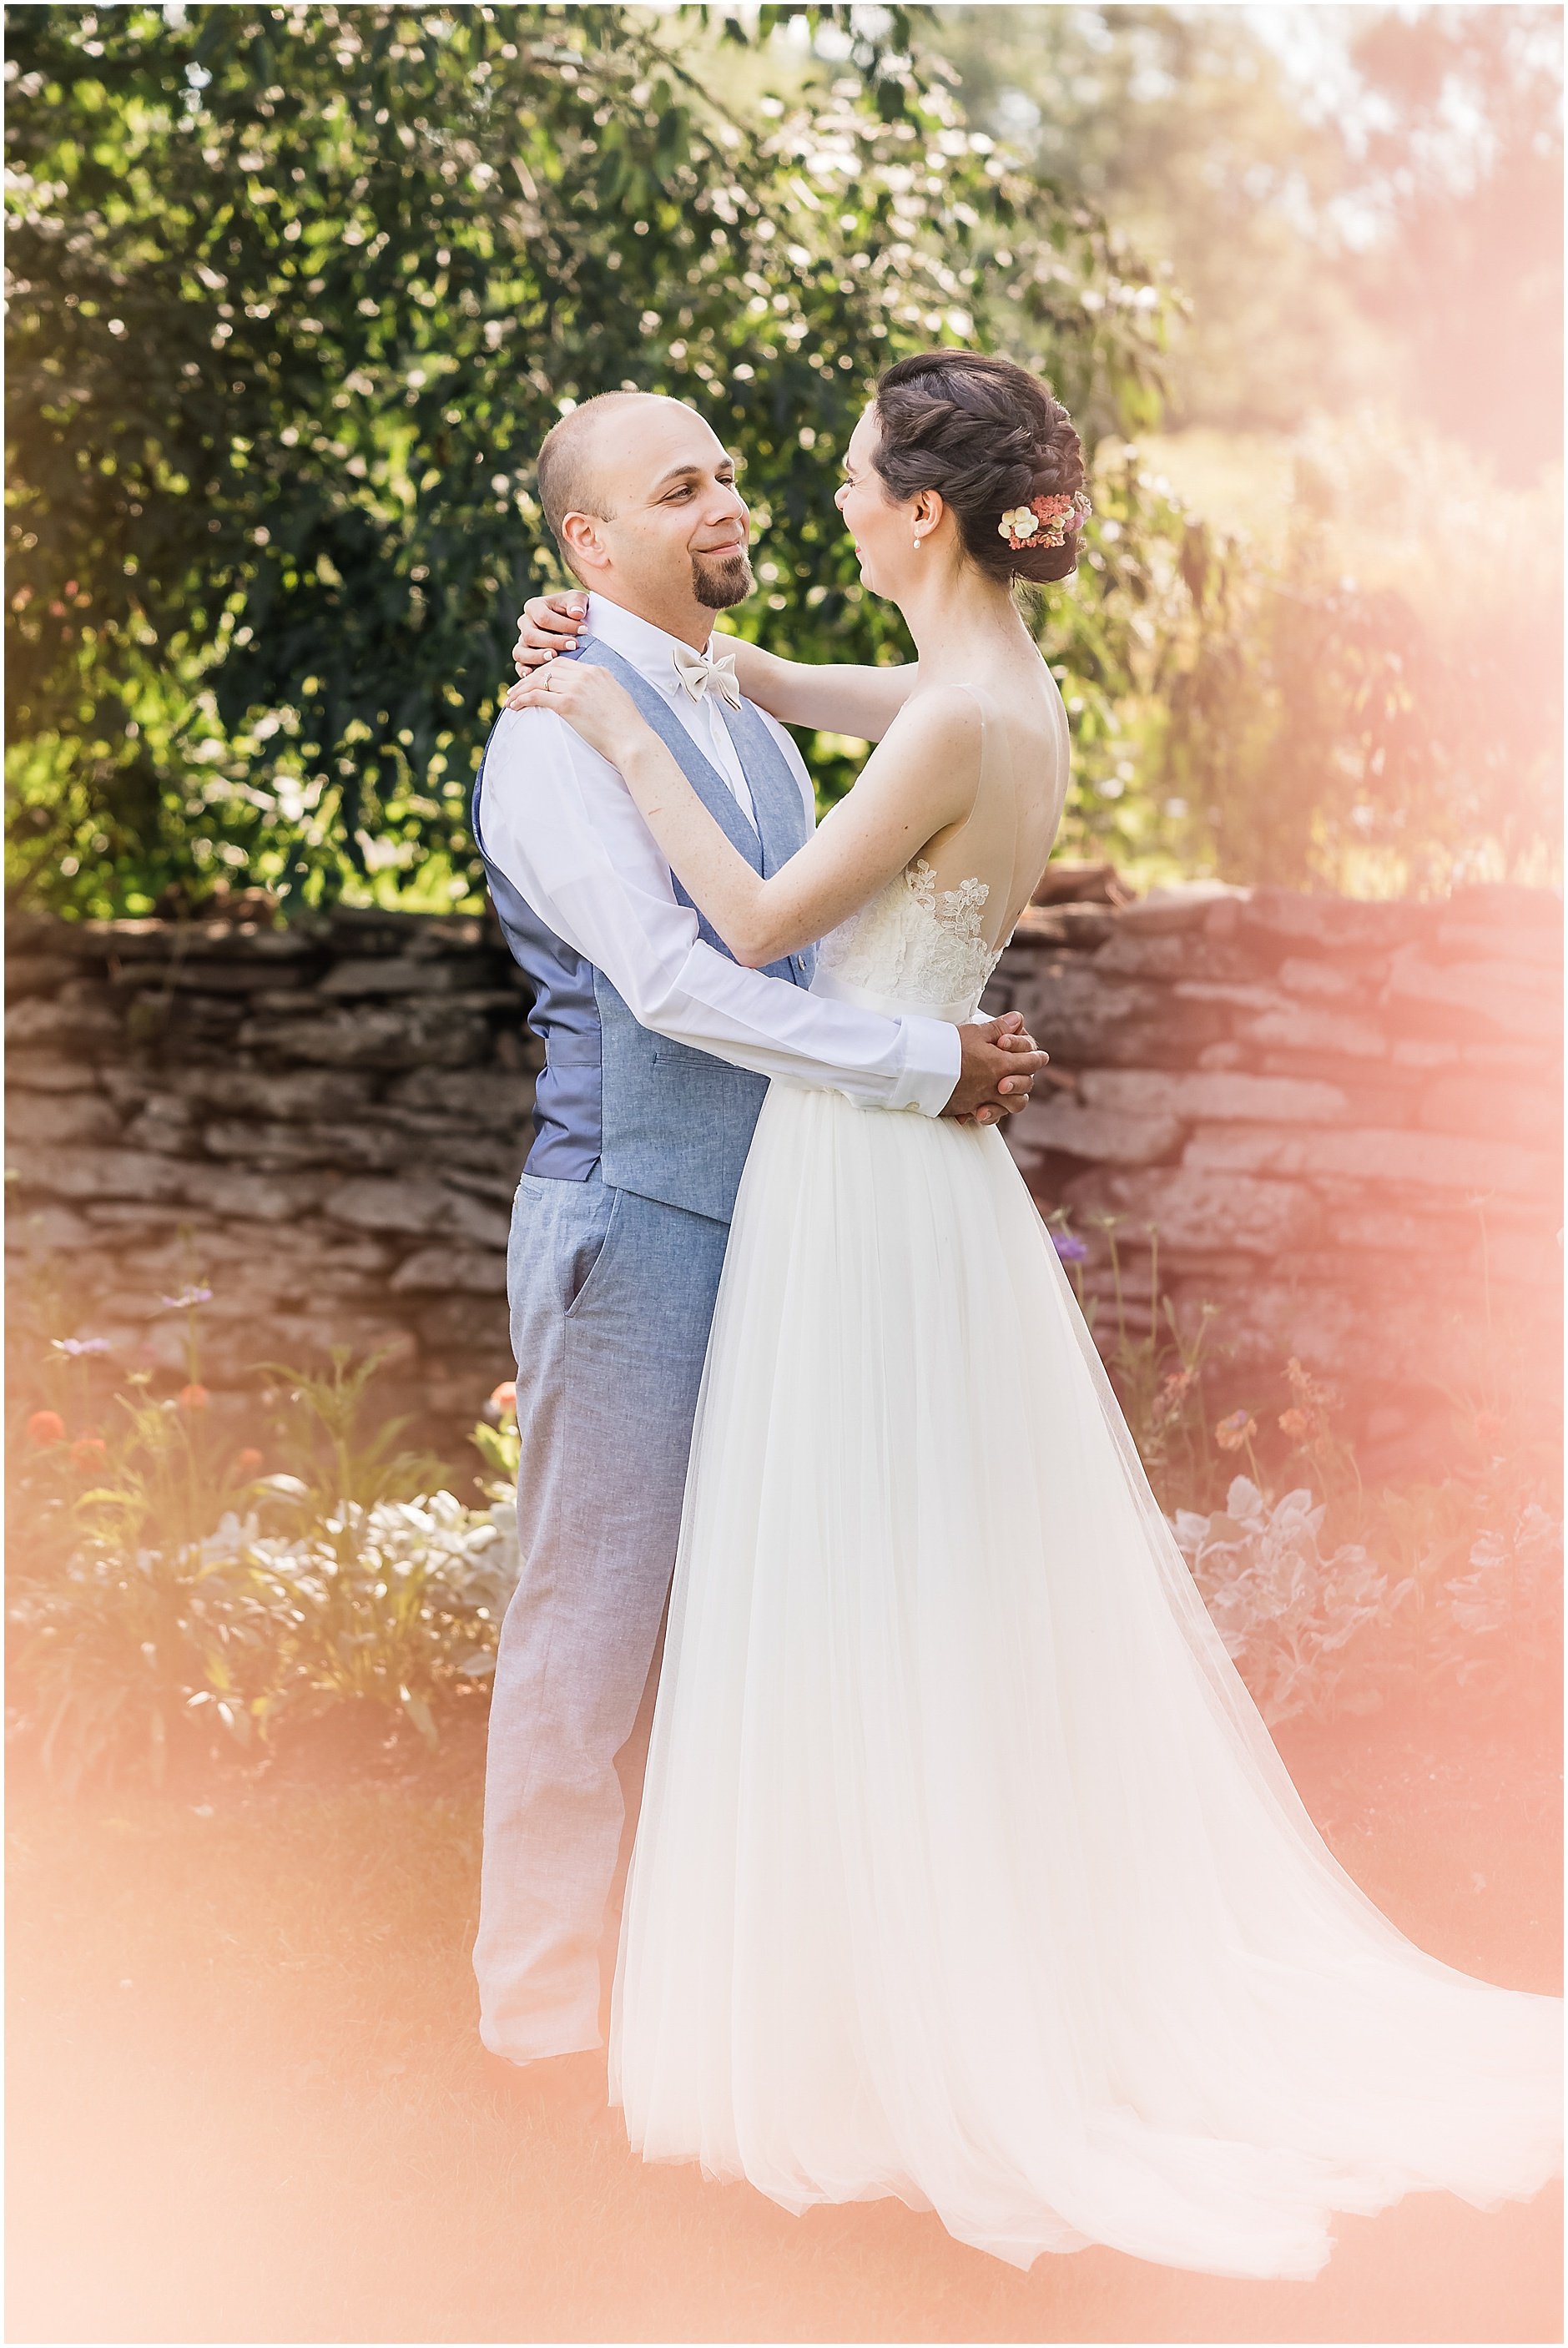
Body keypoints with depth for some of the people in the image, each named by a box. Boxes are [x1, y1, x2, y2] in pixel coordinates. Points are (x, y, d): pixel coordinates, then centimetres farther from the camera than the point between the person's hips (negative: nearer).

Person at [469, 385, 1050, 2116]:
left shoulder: (752, 725, 18)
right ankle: (548, 2008, 10)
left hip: (772, 1226, 8)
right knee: (593, 1622, -1)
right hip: (633, 1226, -8)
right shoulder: (558, 739, -10)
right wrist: (926, 1066, -19)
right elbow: (669, 980, -21)